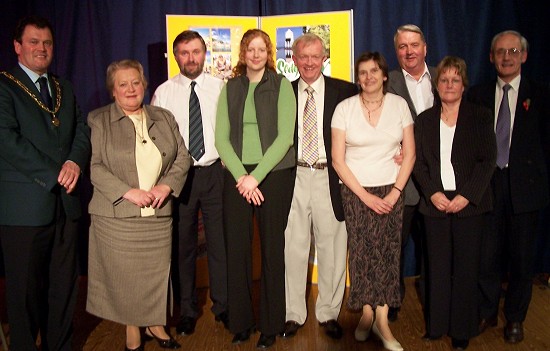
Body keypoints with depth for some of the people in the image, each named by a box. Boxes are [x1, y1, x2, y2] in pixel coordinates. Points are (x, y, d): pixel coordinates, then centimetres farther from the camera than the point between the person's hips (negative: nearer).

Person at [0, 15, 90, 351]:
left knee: (65, 285, 12)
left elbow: (82, 129, 10)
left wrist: (75, 161, -11)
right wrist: (53, 174, -14)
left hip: (67, 201, 5)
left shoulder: (64, 88, 17)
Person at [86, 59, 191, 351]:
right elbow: (94, 166, -6)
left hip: (158, 215, 3)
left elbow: (182, 157, 9)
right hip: (116, 216, -2)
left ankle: (154, 324, 29)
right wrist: (128, 192, -16)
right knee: (124, 275, 5)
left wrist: (167, 185, -8)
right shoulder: (98, 121, 1)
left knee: (157, 272, 8)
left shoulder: (164, 118, 11)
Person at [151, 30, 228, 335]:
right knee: (183, 244, 10)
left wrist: (228, 167, -3)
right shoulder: (163, 92, 2)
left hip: (214, 172, 0)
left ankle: (223, 305, 25)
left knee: (219, 241, 6)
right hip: (178, 174, 1)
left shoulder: (220, 88, 2)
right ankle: (188, 309, 28)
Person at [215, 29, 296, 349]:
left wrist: (256, 176, -12)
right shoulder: (230, 88, 10)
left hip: (274, 174, -2)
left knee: (272, 250, 2)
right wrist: (242, 176, -9)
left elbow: (285, 136, -6)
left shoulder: (281, 85, 2)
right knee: (237, 249, 3)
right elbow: (222, 138, 4)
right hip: (237, 177, 2)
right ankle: (241, 322, 19)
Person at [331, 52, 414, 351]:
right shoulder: (344, 108, -3)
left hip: (390, 191, 1)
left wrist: (395, 192, -6)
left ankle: (382, 320, 10)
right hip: (355, 191, -1)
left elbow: (409, 153, 4)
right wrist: (366, 196, -9)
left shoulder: (399, 105, 3)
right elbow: (337, 160, -5)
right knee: (361, 252, 1)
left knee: (388, 253, 0)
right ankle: (367, 314, 17)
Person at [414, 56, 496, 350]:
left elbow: (487, 160, -3)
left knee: (466, 267, 3)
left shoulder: (480, 117, 4)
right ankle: (437, 324, 19)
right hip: (435, 203, 2)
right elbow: (419, 162, 6)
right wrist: (432, 193, -9)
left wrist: (466, 196, -12)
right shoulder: (424, 120, 10)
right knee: (437, 267, 6)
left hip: (469, 203, -2)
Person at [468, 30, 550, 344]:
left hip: (524, 187, 0)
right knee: (487, 255, 6)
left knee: (522, 257, 9)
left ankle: (515, 318, 27)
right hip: (488, 185, 1)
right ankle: (487, 313, 25)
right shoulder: (478, 94, 7)